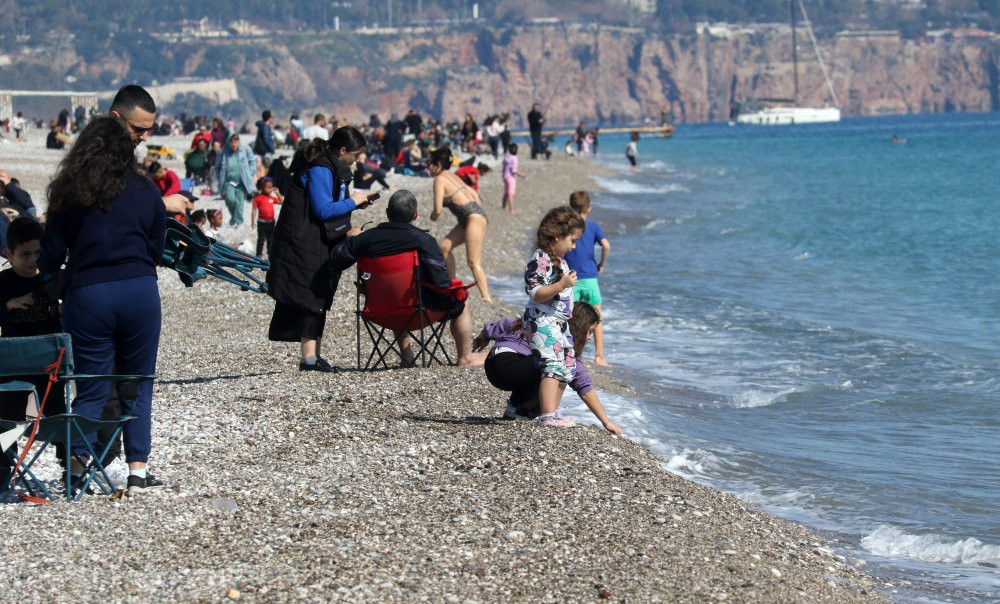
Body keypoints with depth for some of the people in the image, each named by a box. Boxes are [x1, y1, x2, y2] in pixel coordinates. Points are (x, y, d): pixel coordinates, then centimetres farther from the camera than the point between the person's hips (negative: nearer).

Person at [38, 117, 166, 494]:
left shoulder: (68, 193, 1)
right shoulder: (144, 192, 1)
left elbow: (51, 255, 2)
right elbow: (156, 250, 9)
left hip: (86, 295, 0)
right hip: (139, 292, 0)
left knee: (91, 389, 8)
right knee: (137, 386, 10)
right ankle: (138, 472, 9)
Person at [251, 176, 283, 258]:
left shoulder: (272, 198, 5)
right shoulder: (258, 198, -9)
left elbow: (281, 202, 11)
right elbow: (254, 210, -9)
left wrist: (277, 193, 0)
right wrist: (253, 221, -13)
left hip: (271, 222, 5)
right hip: (262, 222, -5)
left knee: (271, 240, 13)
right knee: (261, 239, 4)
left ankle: (270, 254, 24)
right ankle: (259, 255, 13)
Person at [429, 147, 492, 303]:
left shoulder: (440, 179, -7)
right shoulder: (453, 176, 20)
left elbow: (438, 209, -14)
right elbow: (474, 194, 25)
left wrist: (433, 216, 7)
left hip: (474, 218, -10)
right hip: (477, 214, 10)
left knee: (474, 262, -14)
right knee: (444, 246, 14)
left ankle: (487, 298, -20)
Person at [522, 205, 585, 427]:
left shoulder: (559, 258, 14)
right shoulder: (540, 259, -18)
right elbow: (536, 294, -25)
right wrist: (561, 285, -32)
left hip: (559, 322, 11)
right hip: (542, 321, -11)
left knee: (567, 367, 13)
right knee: (553, 365, -16)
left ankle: (553, 412, 20)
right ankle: (548, 415, -18)